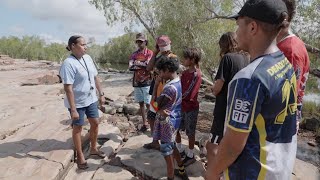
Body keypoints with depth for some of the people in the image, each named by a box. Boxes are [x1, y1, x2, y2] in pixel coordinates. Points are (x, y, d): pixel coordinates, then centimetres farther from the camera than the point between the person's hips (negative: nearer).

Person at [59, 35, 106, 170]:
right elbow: (68, 88, -23)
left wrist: (101, 94, 11)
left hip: (91, 99, 7)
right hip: (77, 103, -7)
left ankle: (93, 149, 39)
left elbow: (95, 77, 10)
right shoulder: (68, 63, -21)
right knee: (78, 128, 10)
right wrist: (73, 109, -24)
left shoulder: (87, 58, 2)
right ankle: (80, 156, 28)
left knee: (95, 123, 16)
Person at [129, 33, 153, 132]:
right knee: (141, 103, 11)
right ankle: (144, 123, 22)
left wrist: (137, 63, -5)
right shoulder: (134, 54, 10)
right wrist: (143, 65, -13)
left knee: (148, 104, -3)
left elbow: (148, 65, -18)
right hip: (137, 82, 5)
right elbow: (130, 67, -4)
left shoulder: (150, 53, -3)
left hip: (147, 82, -5)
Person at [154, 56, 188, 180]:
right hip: (174, 119, 10)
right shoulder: (179, 81, 2)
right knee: (172, 147, 27)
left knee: (168, 153, 7)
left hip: (167, 123, -10)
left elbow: (158, 104, -17)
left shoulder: (170, 87, -28)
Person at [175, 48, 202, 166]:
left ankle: (190, 156, 27)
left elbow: (187, 94, -24)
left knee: (190, 133, 8)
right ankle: (180, 151, 35)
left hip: (191, 108, -8)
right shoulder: (185, 72, 3)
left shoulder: (196, 75, -21)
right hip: (181, 106, 8)